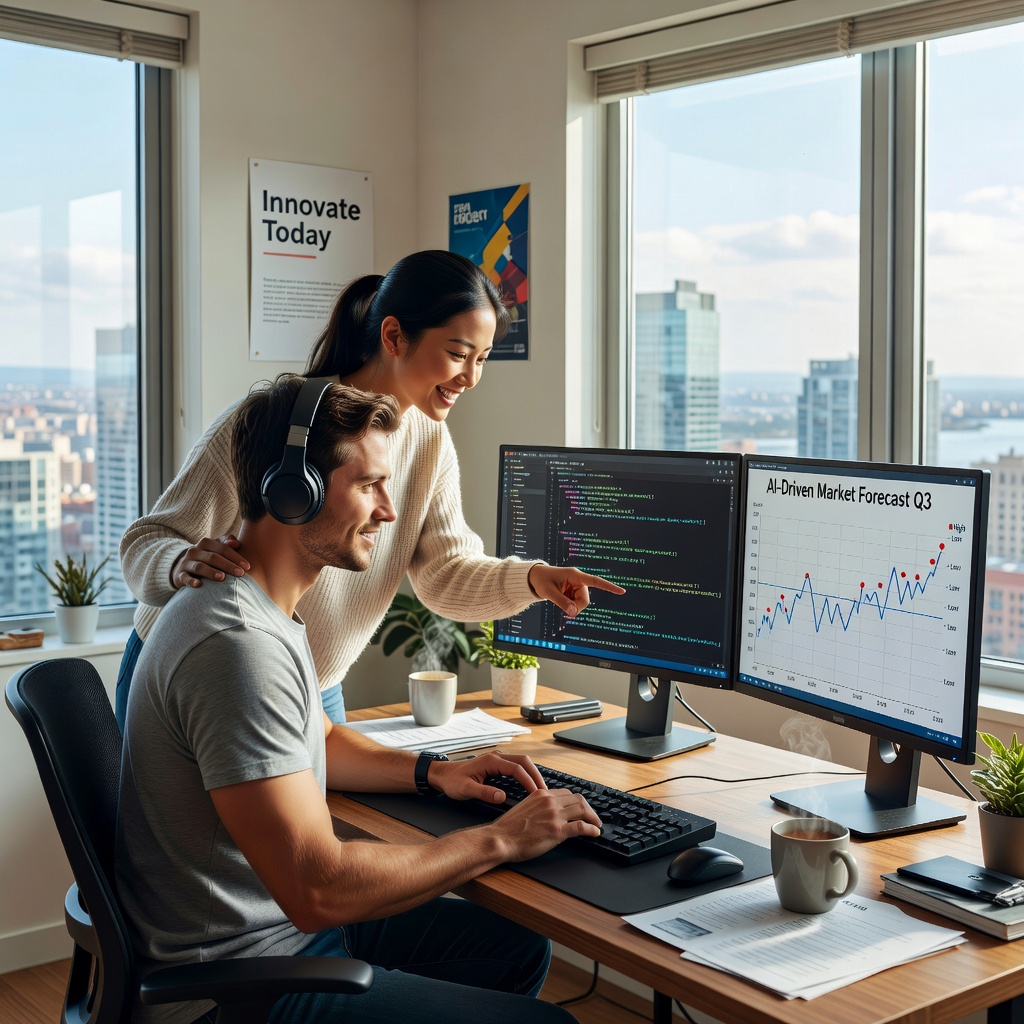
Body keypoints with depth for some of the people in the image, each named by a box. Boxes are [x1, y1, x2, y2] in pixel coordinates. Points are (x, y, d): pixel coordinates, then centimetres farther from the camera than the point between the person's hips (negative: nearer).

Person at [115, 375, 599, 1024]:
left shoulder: (263, 608, 6)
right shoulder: (238, 643, -28)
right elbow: (318, 891, -30)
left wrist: (433, 773, 7)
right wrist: (500, 840, -20)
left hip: (286, 918, 10)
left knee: (521, 950, 16)